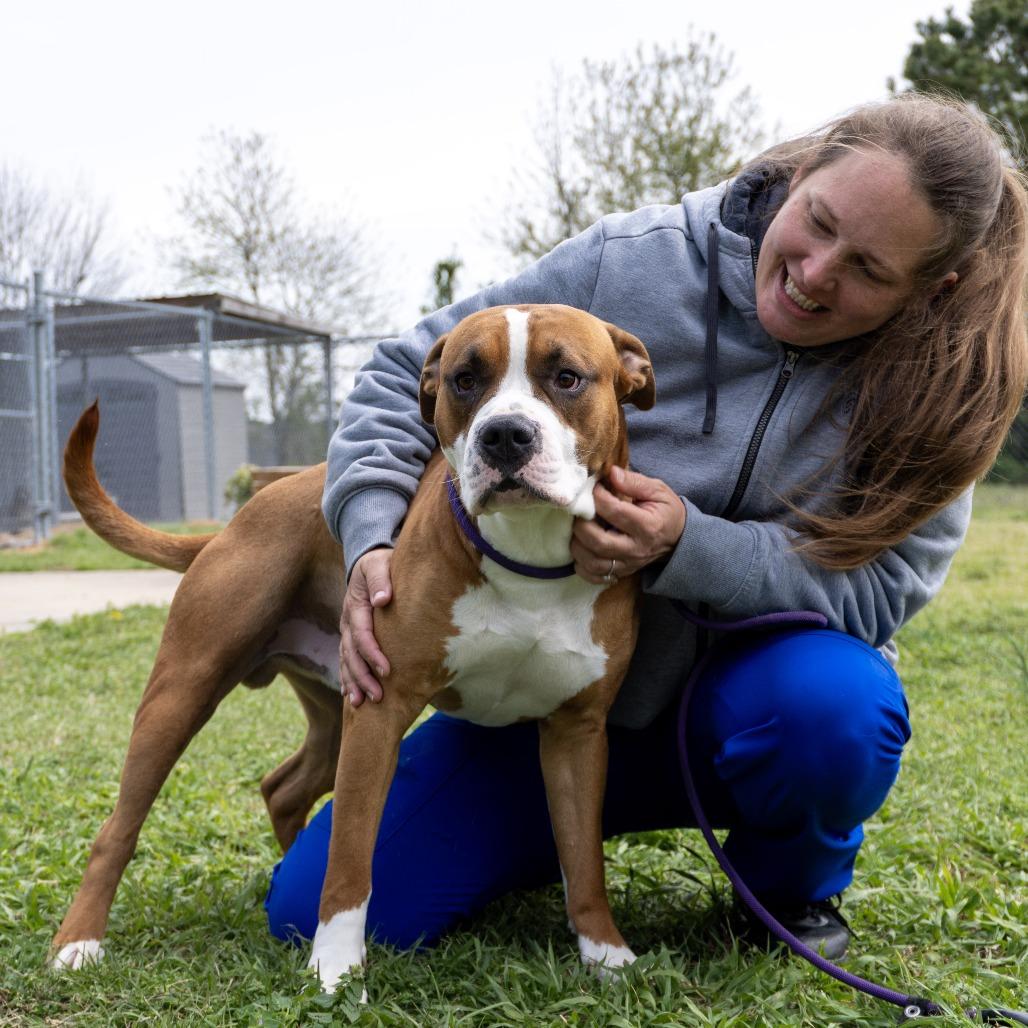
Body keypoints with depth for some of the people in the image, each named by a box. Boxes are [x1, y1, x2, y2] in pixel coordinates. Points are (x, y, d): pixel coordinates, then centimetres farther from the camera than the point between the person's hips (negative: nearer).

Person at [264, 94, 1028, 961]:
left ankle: (794, 887, -1)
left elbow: (878, 588, -17)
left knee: (829, 704, -39)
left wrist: (685, 547, -33)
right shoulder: (632, 265, -14)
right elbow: (409, 377, -8)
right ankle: (577, 827, 21)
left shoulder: (933, 380, -11)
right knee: (316, 913, -8)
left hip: (743, 697, 0)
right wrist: (373, 539, -24)